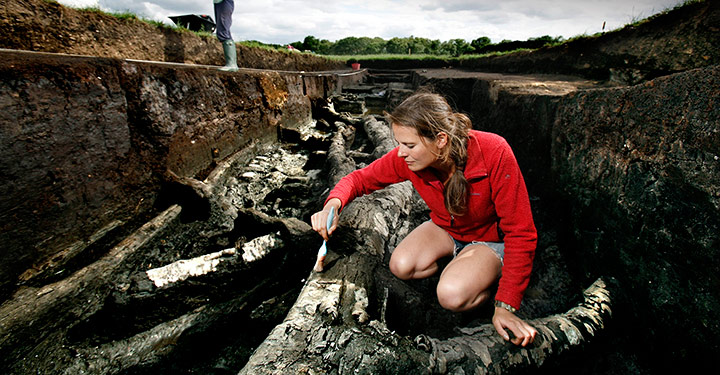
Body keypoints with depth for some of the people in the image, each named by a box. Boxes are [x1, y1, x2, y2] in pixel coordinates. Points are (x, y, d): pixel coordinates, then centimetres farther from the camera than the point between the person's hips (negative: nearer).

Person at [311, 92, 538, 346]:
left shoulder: (494, 153, -33)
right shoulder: (405, 158, -22)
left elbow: (520, 232, -25)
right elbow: (361, 178, -7)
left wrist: (506, 306, -23)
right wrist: (333, 205, -31)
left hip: (490, 239, -4)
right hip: (445, 229, 4)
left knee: (451, 296, -28)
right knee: (401, 266, -23)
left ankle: (489, 277, 5)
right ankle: (458, 268, 6)